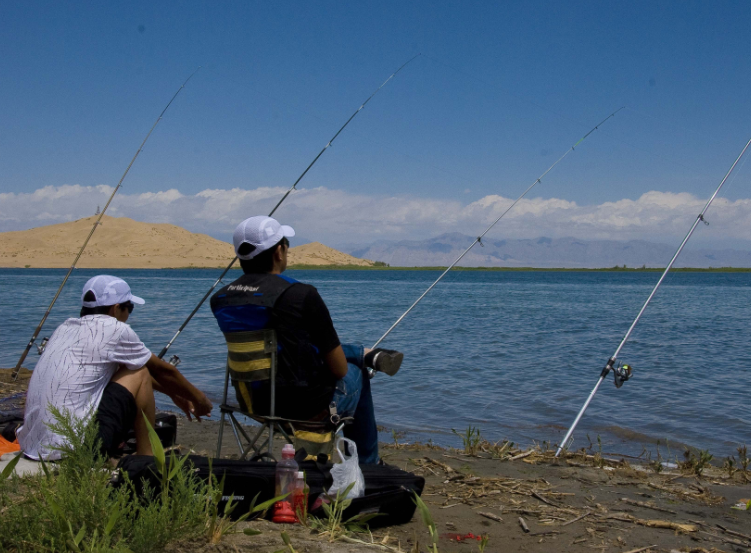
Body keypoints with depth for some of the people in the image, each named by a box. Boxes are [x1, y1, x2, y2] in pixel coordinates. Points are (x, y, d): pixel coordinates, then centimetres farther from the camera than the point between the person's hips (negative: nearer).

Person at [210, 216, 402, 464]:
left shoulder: (219, 299, -3)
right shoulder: (302, 295, -22)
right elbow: (339, 370, -14)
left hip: (255, 401, 6)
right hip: (306, 405, -6)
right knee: (355, 374, 28)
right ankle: (366, 467, 41)